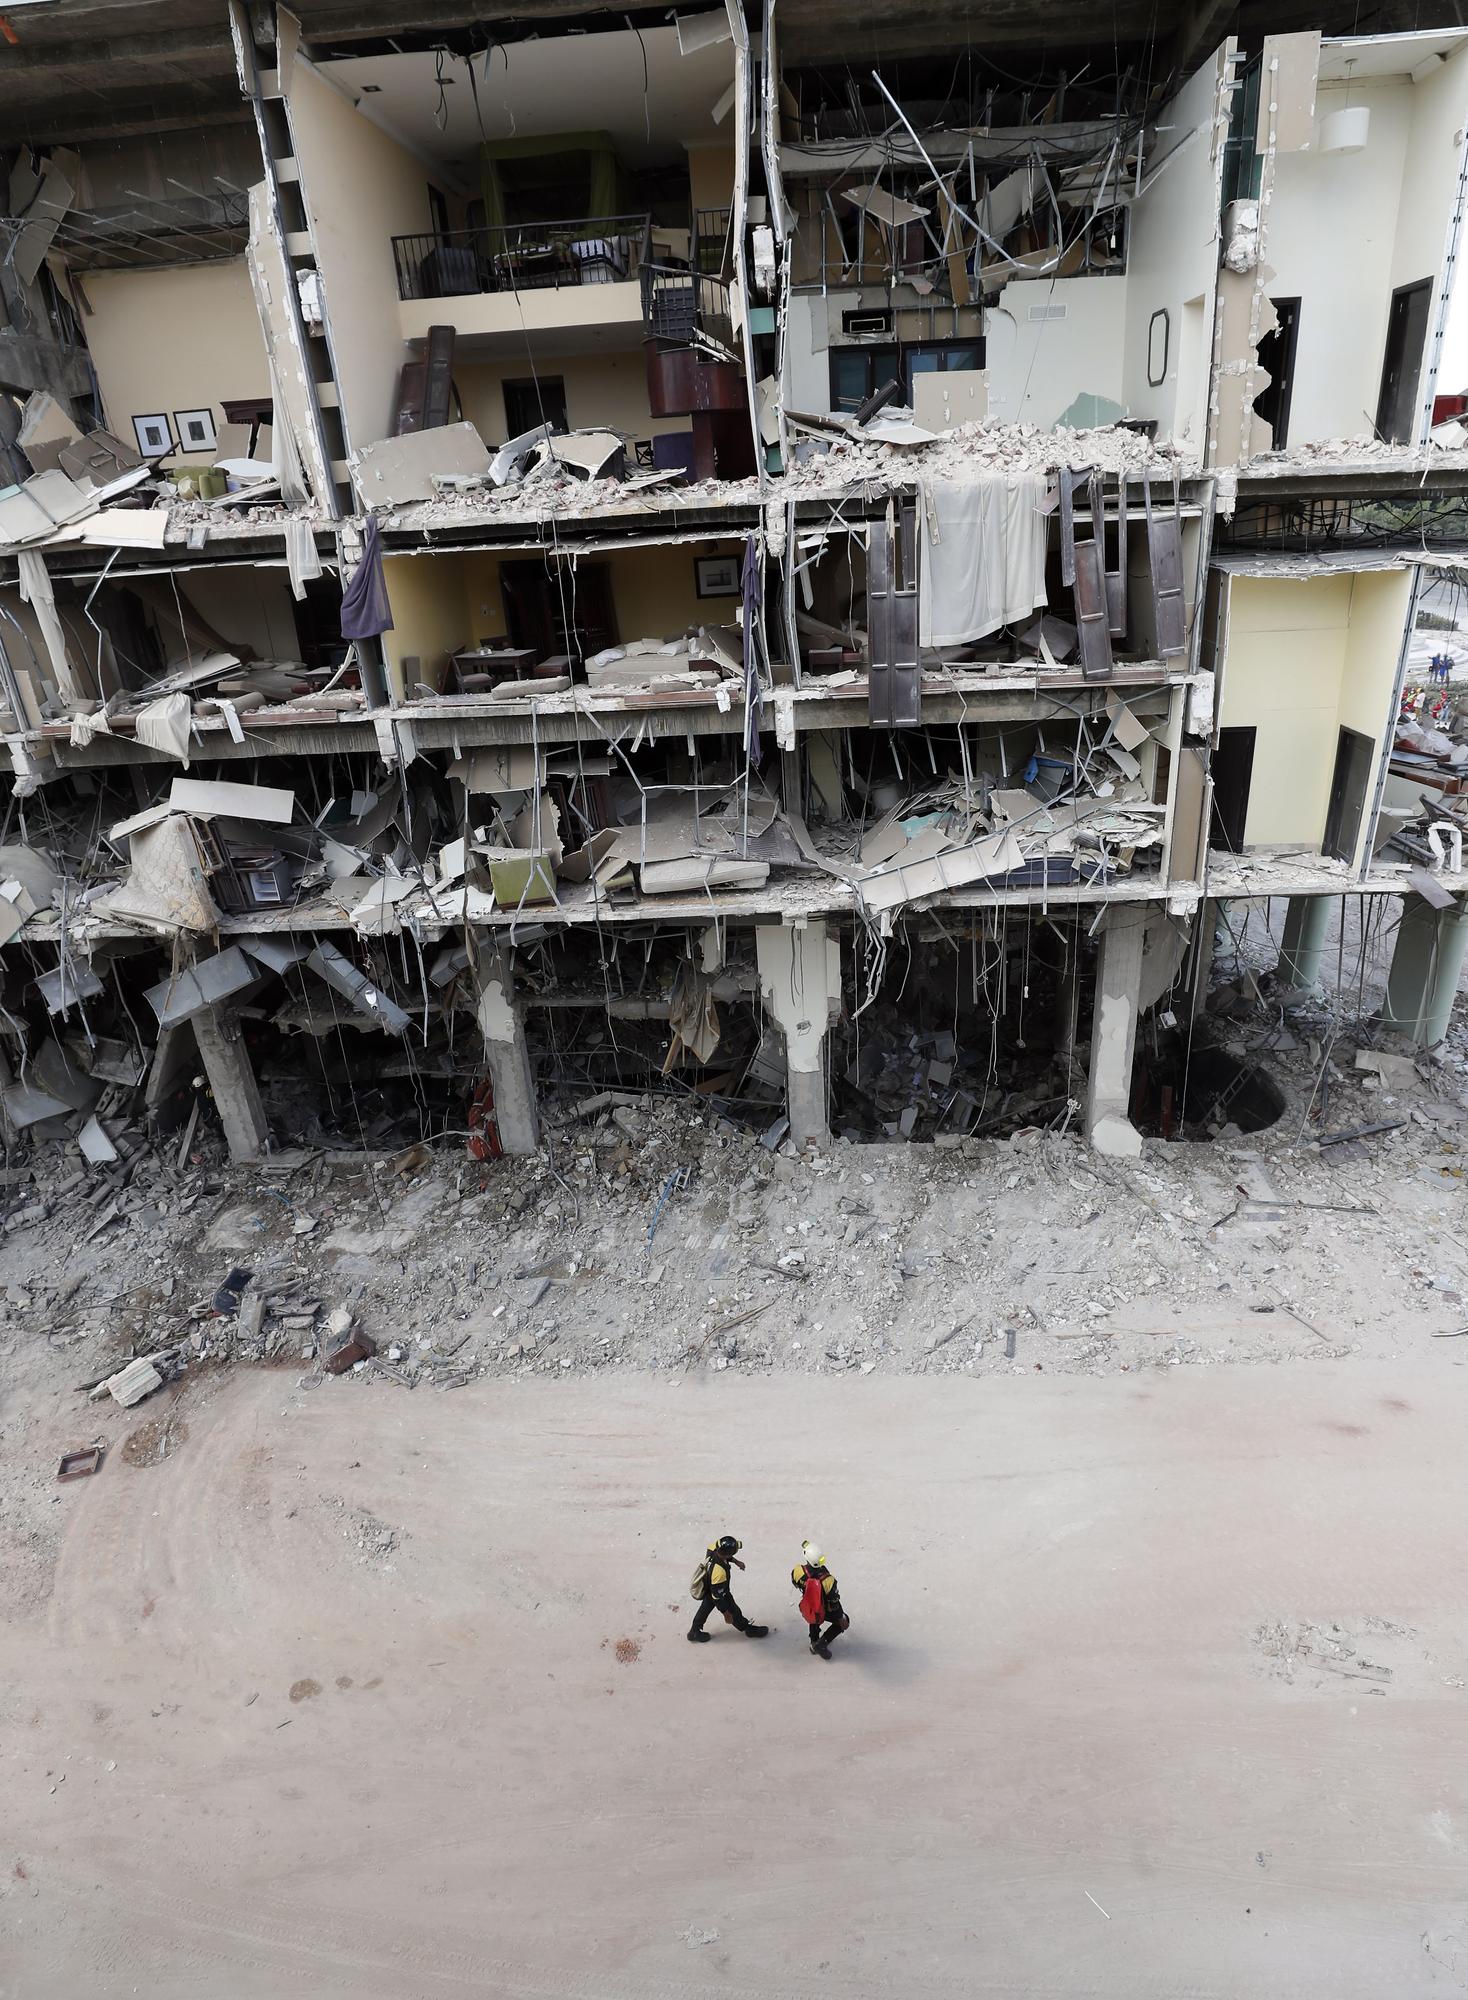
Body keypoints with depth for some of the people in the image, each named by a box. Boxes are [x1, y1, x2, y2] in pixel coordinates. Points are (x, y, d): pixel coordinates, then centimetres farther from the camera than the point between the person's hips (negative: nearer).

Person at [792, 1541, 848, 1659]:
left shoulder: (798, 1571, -29)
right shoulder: (828, 1580, -37)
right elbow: (835, 1603, -22)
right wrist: (842, 1619, -3)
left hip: (807, 1611, 3)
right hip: (825, 1613, -3)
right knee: (844, 1621, 23)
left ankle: (814, 1641, 33)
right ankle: (823, 1642, 11)